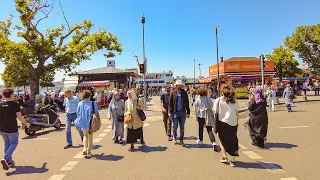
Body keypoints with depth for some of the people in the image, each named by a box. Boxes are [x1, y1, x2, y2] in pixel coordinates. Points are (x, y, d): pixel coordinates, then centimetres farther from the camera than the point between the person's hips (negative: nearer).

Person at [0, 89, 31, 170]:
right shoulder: (15, 104, -12)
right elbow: (19, 116, -12)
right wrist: (26, 124, -1)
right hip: (12, 128, -5)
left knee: (7, 144, 18)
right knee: (13, 143, 8)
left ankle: (9, 161, 23)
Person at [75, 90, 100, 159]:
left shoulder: (80, 104, -4)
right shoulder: (93, 103, -12)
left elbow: (78, 114, 5)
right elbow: (96, 114, -12)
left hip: (83, 123, 3)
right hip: (90, 123, -3)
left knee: (85, 136, 27)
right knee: (90, 138, 12)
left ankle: (85, 149, 12)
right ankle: (89, 153, 17)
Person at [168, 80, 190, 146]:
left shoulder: (184, 93, 7)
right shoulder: (173, 93, 1)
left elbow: (187, 103, 8)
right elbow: (170, 103, 0)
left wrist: (188, 112, 4)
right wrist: (170, 112, -7)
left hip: (183, 112, 2)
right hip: (175, 112, -2)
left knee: (182, 127, 6)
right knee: (175, 126, 3)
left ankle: (181, 140, 20)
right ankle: (174, 137, 31)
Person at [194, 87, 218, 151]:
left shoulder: (197, 99, -1)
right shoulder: (208, 98, -2)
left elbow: (195, 108, 0)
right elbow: (211, 108, -6)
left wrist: (196, 116, 8)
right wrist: (213, 115, 0)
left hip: (200, 115, 1)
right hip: (208, 116, -1)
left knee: (201, 128, 20)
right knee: (209, 130, 0)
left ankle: (200, 140, 37)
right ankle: (213, 142, -18)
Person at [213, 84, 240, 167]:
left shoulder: (218, 100, -3)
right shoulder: (234, 100, 4)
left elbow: (215, 113, -4)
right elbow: (237, 113, 6)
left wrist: (215, 123, 6)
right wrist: (237, 123, 14)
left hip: (222, 122, -2)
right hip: (233, 123, 2)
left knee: (222, 140, 17)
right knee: (233, 141, 10)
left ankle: (224, 157, 12)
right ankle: (233, 160, 13)